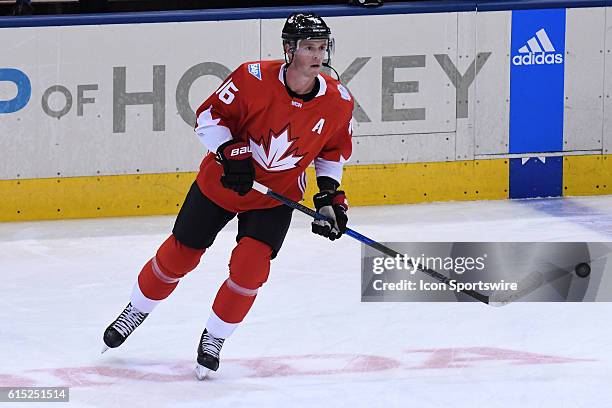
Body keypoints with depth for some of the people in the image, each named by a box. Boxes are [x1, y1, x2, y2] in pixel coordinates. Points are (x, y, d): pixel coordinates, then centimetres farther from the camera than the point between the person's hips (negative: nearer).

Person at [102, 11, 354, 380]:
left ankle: (214, 339, 6)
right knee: (179, 255, 10)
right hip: (221, 182, -1)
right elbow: (211, 115, -13)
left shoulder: (337, 101, -14)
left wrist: (330, 195, -5)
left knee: (250, 265, -17)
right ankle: (136, 312, 37)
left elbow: (334, 150, 5)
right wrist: (230, 152, -26)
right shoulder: (254, 79, -25)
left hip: (277, 196, 1)